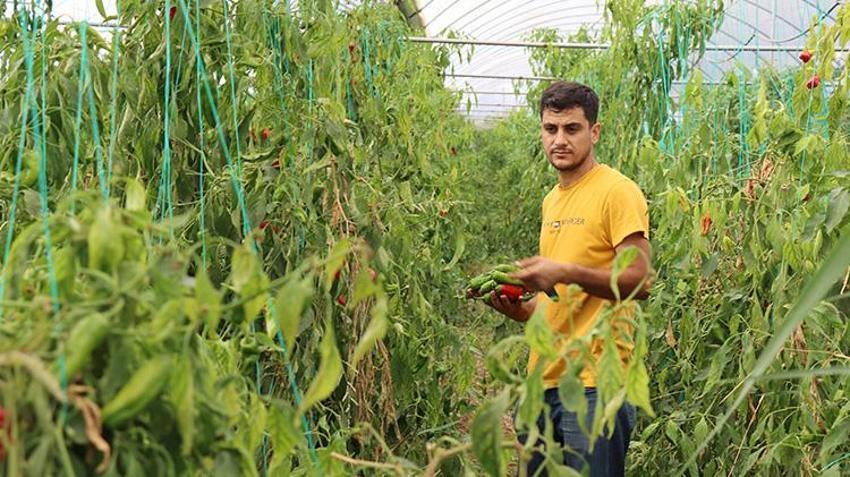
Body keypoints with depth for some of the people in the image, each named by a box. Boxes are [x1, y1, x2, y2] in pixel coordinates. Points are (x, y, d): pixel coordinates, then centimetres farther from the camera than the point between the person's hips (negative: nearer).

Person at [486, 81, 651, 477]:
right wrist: (523, 310, 5)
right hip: (544, 381, 8)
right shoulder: (551, 200, 17)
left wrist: (566, 272, -22)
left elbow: (639, 282, -13)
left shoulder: (618, 191, -8)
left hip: (596, 384, -8)